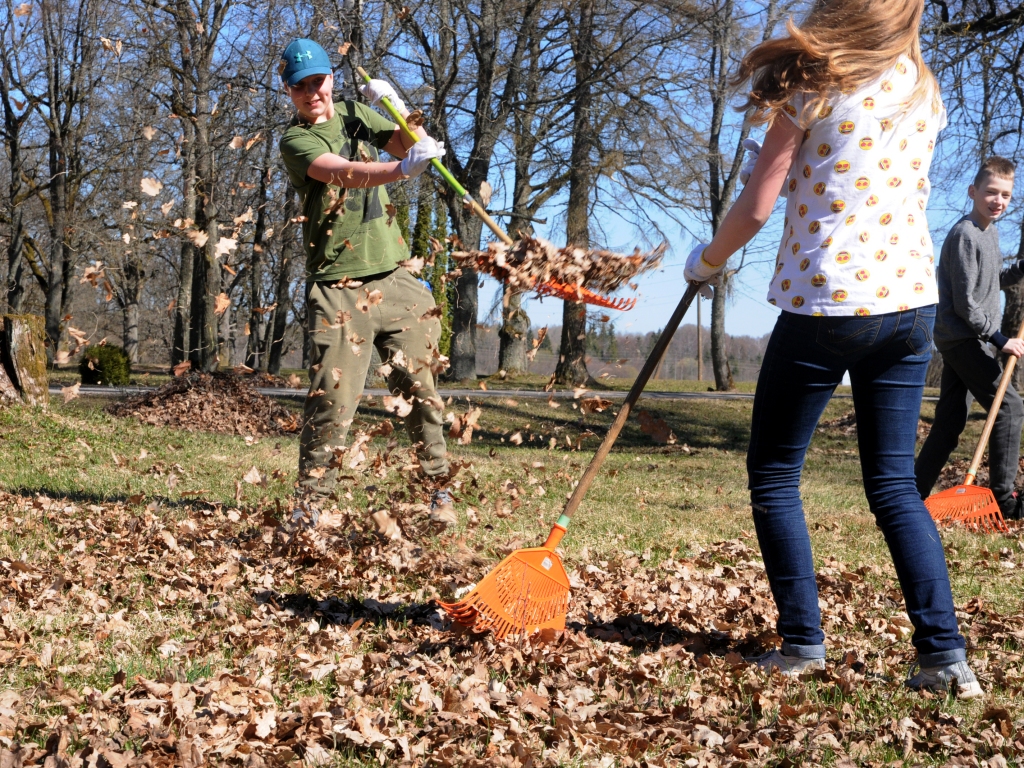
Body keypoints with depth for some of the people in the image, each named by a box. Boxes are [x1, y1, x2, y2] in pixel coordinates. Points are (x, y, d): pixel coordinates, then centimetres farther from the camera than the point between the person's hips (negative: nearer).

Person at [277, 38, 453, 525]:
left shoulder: (354, 114, 11)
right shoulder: (295, 140, -8)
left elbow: (416, 147, 7)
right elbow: (345, 173, -26)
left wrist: (396, 108, -11)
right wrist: (402, 168, -42)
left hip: (394, 278, 5)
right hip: (338, 288, -5)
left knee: (419, 386, 6)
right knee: (332, 397, -9)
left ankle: (438, 485, 17)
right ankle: (310, 502, 3)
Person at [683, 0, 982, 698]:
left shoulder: (812, 86, -5)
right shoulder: (924, 92, 12)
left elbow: (754, 210, -7)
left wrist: (707, 261, 12)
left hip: (824, 302, -5)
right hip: (910, 300, 6)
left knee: (775, 476, 9)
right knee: (895, 484, 10)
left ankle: (803, 642, 7)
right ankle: (946, 654, 3)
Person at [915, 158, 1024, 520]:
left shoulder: (990, 232, 14)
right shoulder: (965, 235, -16)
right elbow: (965, 302, -19)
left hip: (963, 341, 10)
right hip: (962, 338, -10)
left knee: (951, 421, 8)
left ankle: (914, 495, 12)